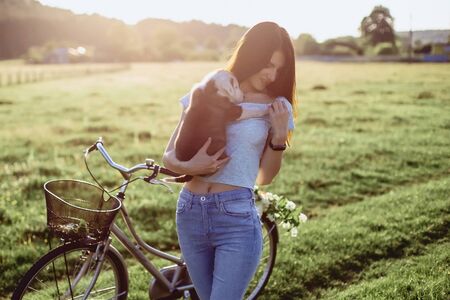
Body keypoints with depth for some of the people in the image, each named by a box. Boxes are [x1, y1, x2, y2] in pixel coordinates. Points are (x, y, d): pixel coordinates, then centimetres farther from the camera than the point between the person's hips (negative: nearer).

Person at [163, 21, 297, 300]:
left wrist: (279, 136, -8)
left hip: (237, 220, -3)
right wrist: (190, 166, -17)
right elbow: (169, 156, 5)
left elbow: (265, 177, 6)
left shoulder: (275, 108, 2)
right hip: (190, 214, 3)